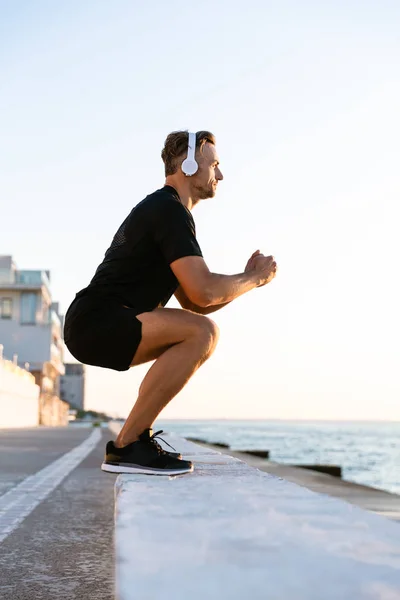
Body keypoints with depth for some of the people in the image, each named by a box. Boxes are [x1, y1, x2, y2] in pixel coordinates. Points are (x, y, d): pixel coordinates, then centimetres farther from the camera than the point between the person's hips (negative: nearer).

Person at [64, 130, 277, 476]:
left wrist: (247, 278, 11)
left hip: (96, 327, 11)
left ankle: (136, 435, 9)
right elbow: (203, 291, -22)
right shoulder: (170, 211, -11)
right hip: (96, 322, -11)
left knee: (199, 336, 16)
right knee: (202, 332, -23)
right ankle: (127, 446, -19)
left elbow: (193, 303, 23)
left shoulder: (164, 210, 22)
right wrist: (254, 279, -4)